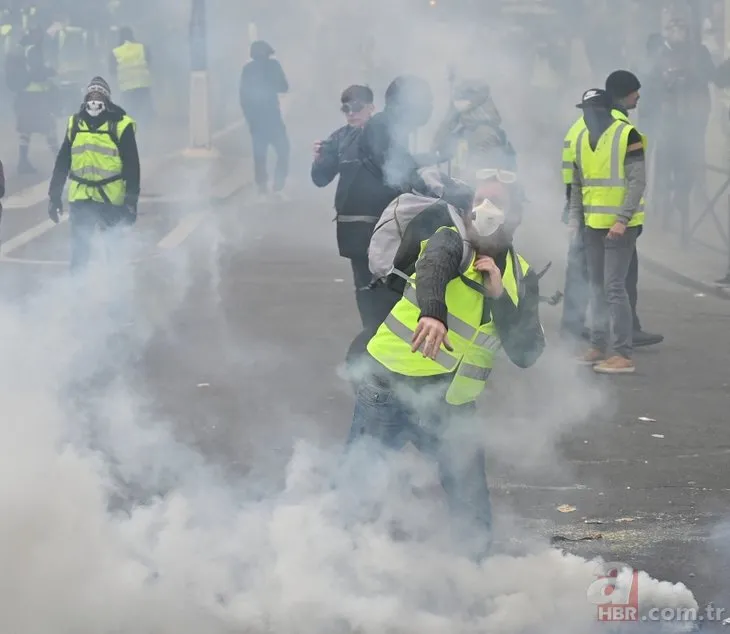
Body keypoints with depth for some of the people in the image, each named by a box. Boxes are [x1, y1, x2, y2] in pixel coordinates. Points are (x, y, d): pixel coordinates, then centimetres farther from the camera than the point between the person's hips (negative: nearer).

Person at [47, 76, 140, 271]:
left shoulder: (120, 125, -6)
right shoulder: (75, 123, 6)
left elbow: (131, 165, -6)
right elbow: (62, 162, 11)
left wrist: (131, 200, -11)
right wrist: (54, 196, 8)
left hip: (112, 197, -3)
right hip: (80, 197, 3)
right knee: (79, 249, 2)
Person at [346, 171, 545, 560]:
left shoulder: (520, 278, 4)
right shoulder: (452, 243, -8)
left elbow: (526, 354, -6)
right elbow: (433, 269, -34)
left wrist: (500, 296, -17)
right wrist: (432, 313, -55)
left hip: (451, 410, 4)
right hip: (389, 392, -4)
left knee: (474, 516, 1)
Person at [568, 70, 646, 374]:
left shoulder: (627, 134, -2)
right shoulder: (583, 136, 5)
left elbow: (638, 182, -5)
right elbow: (577, 184, 6)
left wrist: (622, 220, -10)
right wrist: (574, 218, -1)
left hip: (619, 225, -3)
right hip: (593, 224, 3)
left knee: (614, 286, -5)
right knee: (597, 286, 8)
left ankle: (624, 355, -5)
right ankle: (598, 346, 17)